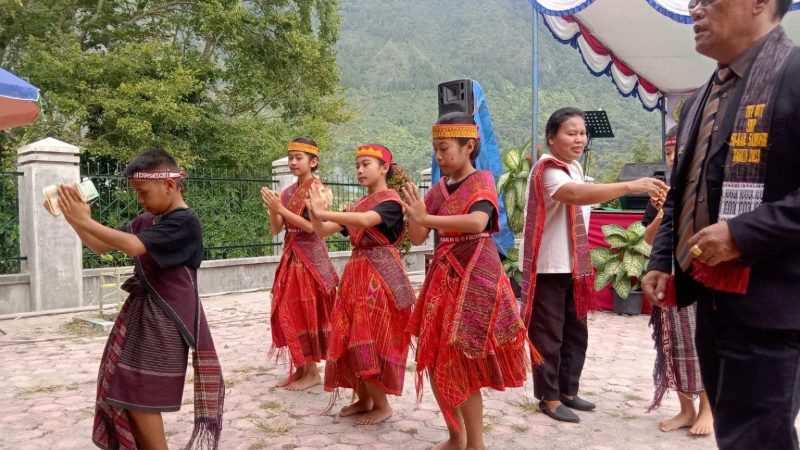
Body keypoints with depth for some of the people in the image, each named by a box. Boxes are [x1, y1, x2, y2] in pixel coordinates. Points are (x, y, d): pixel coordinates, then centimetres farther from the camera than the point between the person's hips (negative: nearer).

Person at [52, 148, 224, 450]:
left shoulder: (184, 222, -18)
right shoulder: (146, 220, 9)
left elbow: (134, 246, -28)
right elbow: (102, 247, 14)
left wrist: (84, 221, -23)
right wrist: (74, 220, 0)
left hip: (165, 319, -9)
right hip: (141, 312, 9)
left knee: (139, 397, -2)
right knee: (121, 391, 15)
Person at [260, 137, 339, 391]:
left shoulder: (316, 188, -8)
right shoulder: (288, 192, 12)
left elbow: (312, 226, -17)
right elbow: (276, 230, 9)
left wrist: (280, 208, -18)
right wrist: (272, 208, -8)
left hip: (310, 258, -7)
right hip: (291, 257, 7)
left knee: (307, 314, -3)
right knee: (289, 314, 8)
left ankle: (312, 372, 8)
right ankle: (300, 369, 19)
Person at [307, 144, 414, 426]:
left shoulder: (391, 201, -9)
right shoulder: (357, 206, 14)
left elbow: (365, 220, -28)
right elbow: (322, 231, 12)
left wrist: (323, 212, -28)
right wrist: (315, 212, -7)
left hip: (380, 277, -8)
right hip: (356, 275, 8)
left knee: (370, 341, -4)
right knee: (350, 340, 9)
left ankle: (382, 405, 12)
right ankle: (364, 399, 24)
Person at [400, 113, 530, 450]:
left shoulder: (482, 180, -7)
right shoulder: (438, 189, 10)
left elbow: (477, 222, -28)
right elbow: (417, 238, 8)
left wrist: (426, 217, -26)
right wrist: (412, 210, -10)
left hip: (476, 280, -7)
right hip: (443, 278, 7)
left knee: (462, 364, -5)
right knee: (435, 361, 10)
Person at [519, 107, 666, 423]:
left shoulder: (574, 167, 13)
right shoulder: (547, 169, -18)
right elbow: (576, 194, -39)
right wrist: (631, 186, -48)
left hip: (574, 266, 9)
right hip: (548, 267, -9)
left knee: (575, 332, 15)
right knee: (548, 335, 1)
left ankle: (567, 391, 29)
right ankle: (549, 398, 14)